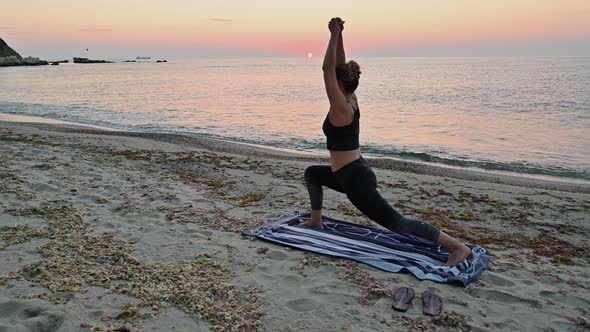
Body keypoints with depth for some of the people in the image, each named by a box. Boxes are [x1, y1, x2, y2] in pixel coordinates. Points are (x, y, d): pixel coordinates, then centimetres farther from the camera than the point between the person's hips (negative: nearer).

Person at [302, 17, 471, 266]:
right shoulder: (352, 101, 7)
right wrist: (338, 35, 7)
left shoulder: (341, 107, -17)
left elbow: (328, 68, -19)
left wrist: (335, 35, -13)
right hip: (354, 172, 10)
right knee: (312, 173, 30)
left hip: (356, 180, -10)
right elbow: (338, 67, 12)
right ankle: (316, 221, 39)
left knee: (397, 223, -13)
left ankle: (458, 247, -15)